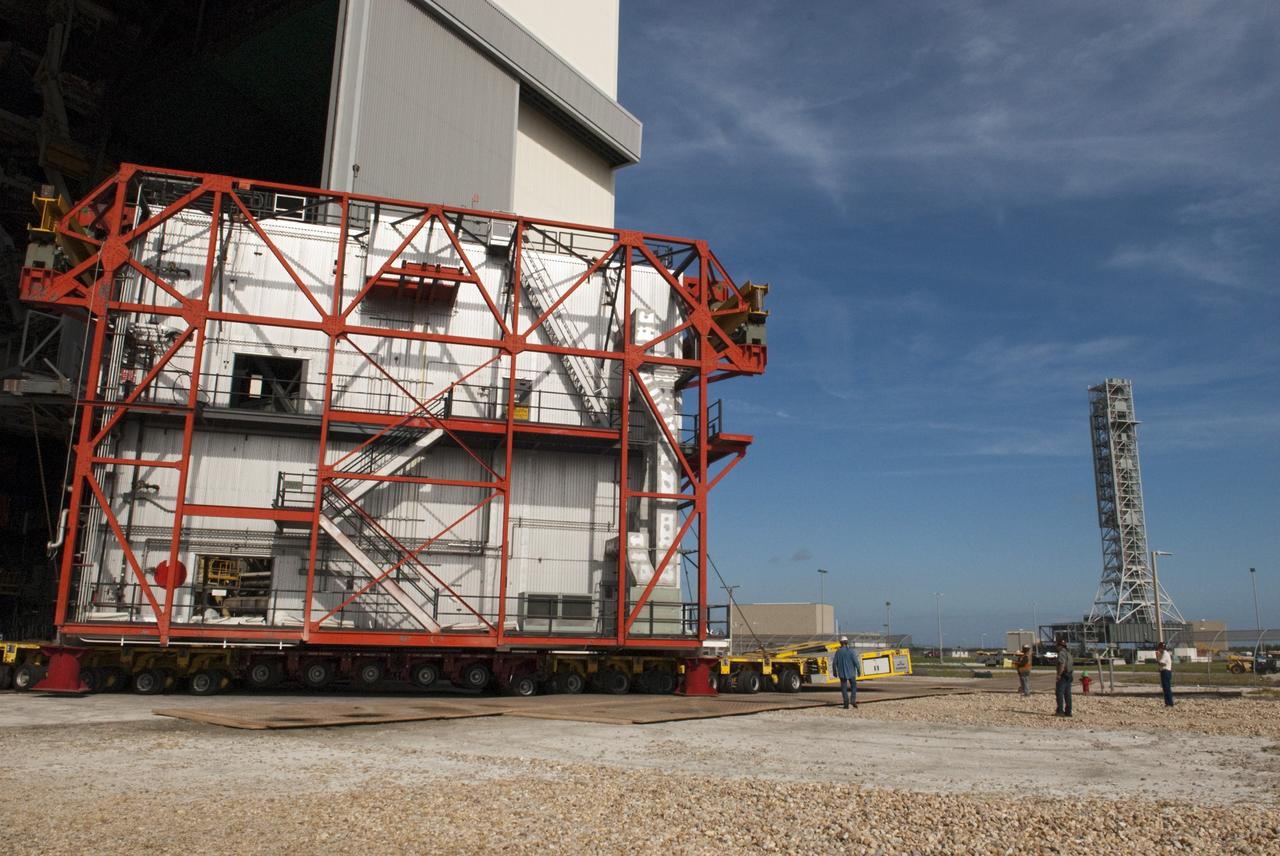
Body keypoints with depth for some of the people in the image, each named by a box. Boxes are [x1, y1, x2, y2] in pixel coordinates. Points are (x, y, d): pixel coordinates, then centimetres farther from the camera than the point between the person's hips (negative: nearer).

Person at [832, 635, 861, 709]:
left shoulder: (838, 651, -4)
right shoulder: (851, 651, -9)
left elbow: (834, 663, -2)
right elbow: (855, 661, -13)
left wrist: (834, 672, 9)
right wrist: (858, 670, -2)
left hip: (842, 673, 1)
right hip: (851, 672, -1)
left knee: (844, 688, 8)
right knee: (854, 686, 17)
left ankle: (846, 704, 2)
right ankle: (853, 700, 0)